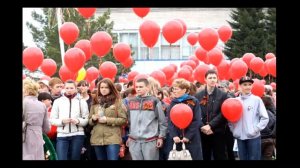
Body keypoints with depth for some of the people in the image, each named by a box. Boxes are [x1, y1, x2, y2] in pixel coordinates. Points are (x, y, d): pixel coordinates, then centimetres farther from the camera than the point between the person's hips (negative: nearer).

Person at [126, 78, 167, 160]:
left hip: (150, 140, -4)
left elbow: (162, 121, -1)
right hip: (134, 141, 4)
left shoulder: (154, 101, -3)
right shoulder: (131, 102, 11)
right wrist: (129, 136, 18)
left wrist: (161, 137, -4)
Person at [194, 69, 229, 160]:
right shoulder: (198, 95, 7)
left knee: (220, 157, 3)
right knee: (204, 157, 9)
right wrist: (202, 127, -12)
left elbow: (223, 113, -7)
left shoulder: (223, 95, 1)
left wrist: (210, 125, -15)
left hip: (218, 132, -2)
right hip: (203, 132, 2)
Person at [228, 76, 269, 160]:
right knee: (243, 158, 11)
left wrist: (256, 129, -9)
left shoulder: (257, 99, -3)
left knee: (254, 158, 1)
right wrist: (233, 130, 3)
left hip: (253, 137, -3)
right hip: (239, 137, 3)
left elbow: (265, 118, -3)